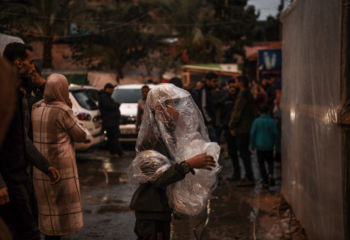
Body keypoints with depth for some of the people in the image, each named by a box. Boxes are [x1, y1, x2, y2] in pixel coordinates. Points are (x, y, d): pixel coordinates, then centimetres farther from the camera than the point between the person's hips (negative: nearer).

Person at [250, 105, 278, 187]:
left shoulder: (256, 121, -6)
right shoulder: (271, 121, -7)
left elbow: (252, 133, -6)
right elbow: (275, 133, -7)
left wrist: (252, 144, 6)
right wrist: (275, 143, 7)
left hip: (259, 146, 0)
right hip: (269, 146, 0)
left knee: (261, 163, 10)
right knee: (270, 162, 17)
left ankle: (265, 181, 6)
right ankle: (270, 174, -9)